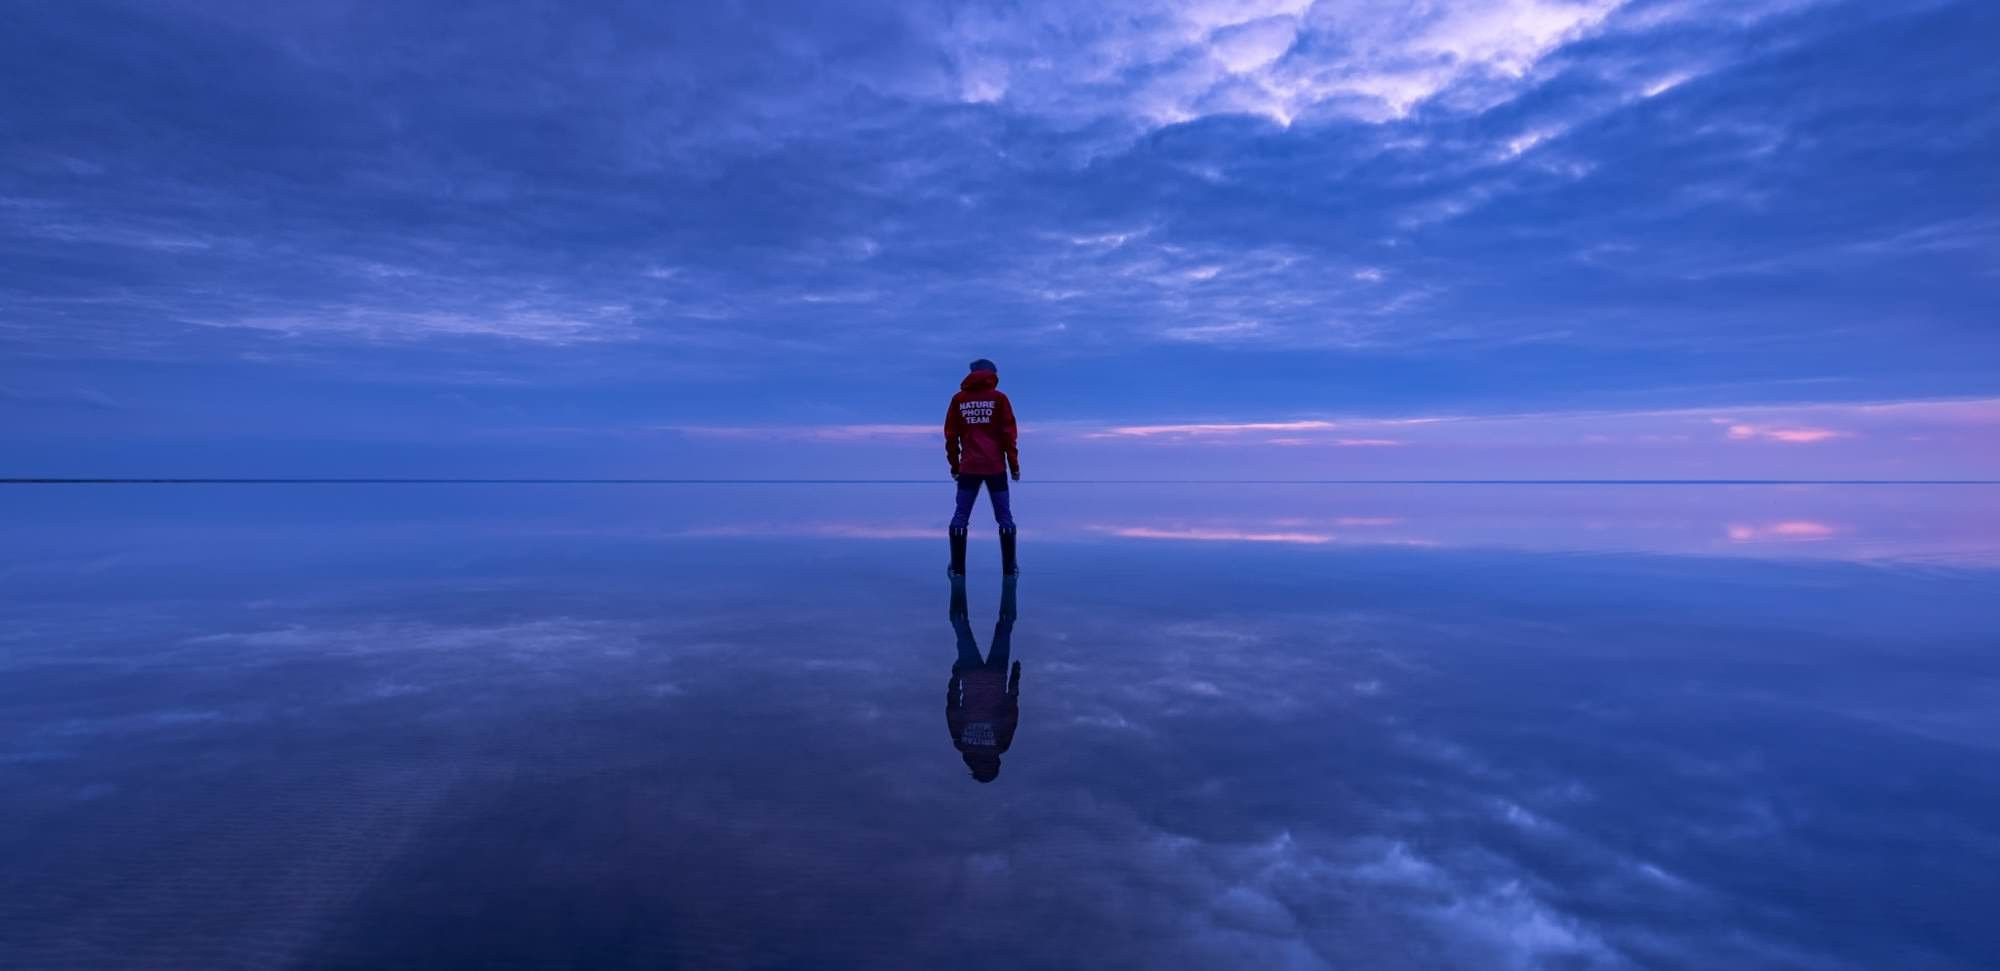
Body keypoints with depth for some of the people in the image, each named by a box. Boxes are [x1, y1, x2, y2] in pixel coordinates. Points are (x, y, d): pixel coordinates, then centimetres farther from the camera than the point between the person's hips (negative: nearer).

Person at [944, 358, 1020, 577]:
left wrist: (954, 465, 13)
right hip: (995, 467, -1)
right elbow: (1008, 433, -3)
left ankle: (957, 568, 4)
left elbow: (951, 435, 5)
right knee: (1004, 517, 6)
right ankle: (1009, 568, 7)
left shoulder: (958, 399, 6)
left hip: (968, 468, 1)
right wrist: (1014, 465, 3)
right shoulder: (999, 398, 0)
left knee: (960, 517, 7)